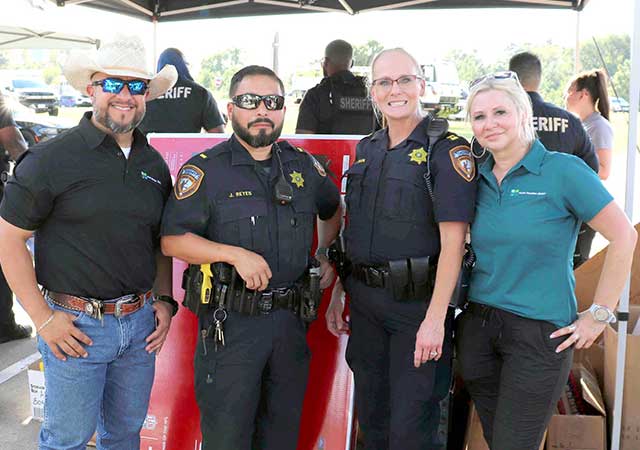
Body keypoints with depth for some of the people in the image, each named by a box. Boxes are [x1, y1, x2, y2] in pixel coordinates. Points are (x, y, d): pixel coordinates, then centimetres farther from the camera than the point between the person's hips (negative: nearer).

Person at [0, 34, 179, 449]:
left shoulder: (154, 164, 7)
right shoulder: (52, 158, -11)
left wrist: (164, 299, 5)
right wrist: (43, 318, -13)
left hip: (141, 322, 5)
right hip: (76, 324, -5)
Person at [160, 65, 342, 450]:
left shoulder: (303, 165, 8)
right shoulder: (206, 169, -6)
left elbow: (332, 210, 26)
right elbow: (172, 240, -11)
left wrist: (328, 257, 13)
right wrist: (235, 254, -21)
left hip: (290, 319, 5)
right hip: (230, 323, -4)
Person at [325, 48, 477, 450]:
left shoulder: (448, 149, -10)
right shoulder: (367, 149, 10)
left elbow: (452, 241, -16)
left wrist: (435, 319, -20)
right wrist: (337, 295, 14)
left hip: (418, 303, -6)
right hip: (365, 302, 6)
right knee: (371, 416, 18)